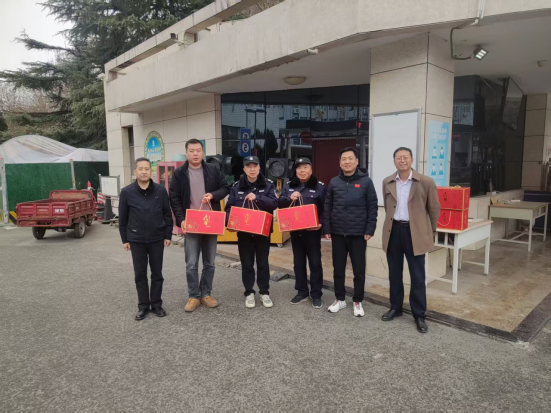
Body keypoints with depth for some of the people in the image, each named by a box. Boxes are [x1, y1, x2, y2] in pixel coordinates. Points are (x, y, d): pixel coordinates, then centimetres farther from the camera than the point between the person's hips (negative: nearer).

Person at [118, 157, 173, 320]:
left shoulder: (161, 191, -4)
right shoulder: (127, 192, -4)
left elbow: (167, 215, 1)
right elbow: (122, 218, 2)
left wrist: (168, 235, -1)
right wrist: (124, 239, 2)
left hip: (157, 239, 0)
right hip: (136, 240, 0)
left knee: (157, 273, 9)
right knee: (140, 274, 9)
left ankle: (156, 304, 23)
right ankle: (143, 305, 22)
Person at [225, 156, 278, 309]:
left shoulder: (268, 184, -2)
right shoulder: (237, 186, 1)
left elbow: (274, 204, -13)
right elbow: (229, 207, 1)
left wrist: (257, 197, -25)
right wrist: (229, 222, -15)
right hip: (243, 231, 1)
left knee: (263, 263, 10)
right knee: (247, 264, 10)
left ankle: (264, 292, 24)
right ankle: (249, 293, 24)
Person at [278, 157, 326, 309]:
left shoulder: (320, 186, -5)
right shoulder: (289, 185, 7)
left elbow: (326, 208, -7)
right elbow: (280, 203, 5)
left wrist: (321, 223, -21)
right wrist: (289, 198, -14)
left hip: (312, 231, -4)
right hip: (295, 230, 4)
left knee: (315, 263, 3)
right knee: (298, 262, 13)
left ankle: (316, 295, 16)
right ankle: (302, 292, 27)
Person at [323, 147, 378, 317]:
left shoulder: (365, 181, -2)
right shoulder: (334, 182, 5)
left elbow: (372, 207, -2)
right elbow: (327, 207, 7)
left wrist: (370, 230, -7)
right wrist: (327, 229, 2)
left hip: (358, 234, -2)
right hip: (338, 233, 2)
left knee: (359, 269, 7)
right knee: (338, 268, 11)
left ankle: (358, 302, 23)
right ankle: (339, 299, 27)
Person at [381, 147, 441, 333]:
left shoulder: (426, 182, -6)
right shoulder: (387, 182, 4)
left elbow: (434, 208, 2)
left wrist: (430, 231, 7)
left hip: (415, 232, -3)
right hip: (393, 231, 4)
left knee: (417, 276, 3)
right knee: (394, 274, 13)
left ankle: (419, 315, 17)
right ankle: (395, 308, 28)